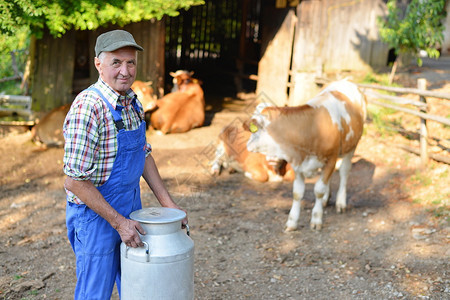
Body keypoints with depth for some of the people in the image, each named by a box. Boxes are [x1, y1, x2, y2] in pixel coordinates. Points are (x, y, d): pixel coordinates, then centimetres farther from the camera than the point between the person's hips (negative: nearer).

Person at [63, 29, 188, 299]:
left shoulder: (131, 101, 2)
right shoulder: (88, 107, -24)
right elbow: (75, 181, -25)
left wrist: (167, 203, 8)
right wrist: (118, 222, -20)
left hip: (131, 209, 8)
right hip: (96, 214, -8)